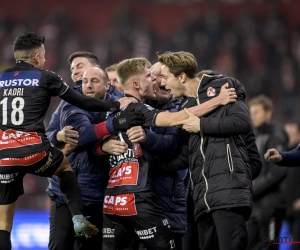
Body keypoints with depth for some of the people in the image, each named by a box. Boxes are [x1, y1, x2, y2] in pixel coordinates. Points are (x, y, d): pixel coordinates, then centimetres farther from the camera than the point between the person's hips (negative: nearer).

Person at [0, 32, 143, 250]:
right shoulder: (45, 78, 6)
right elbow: (83, 103, 10)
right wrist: (117, 105, 20)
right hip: (33, 149, -2)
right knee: (65, 166, 32)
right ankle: (78, 218, 15)